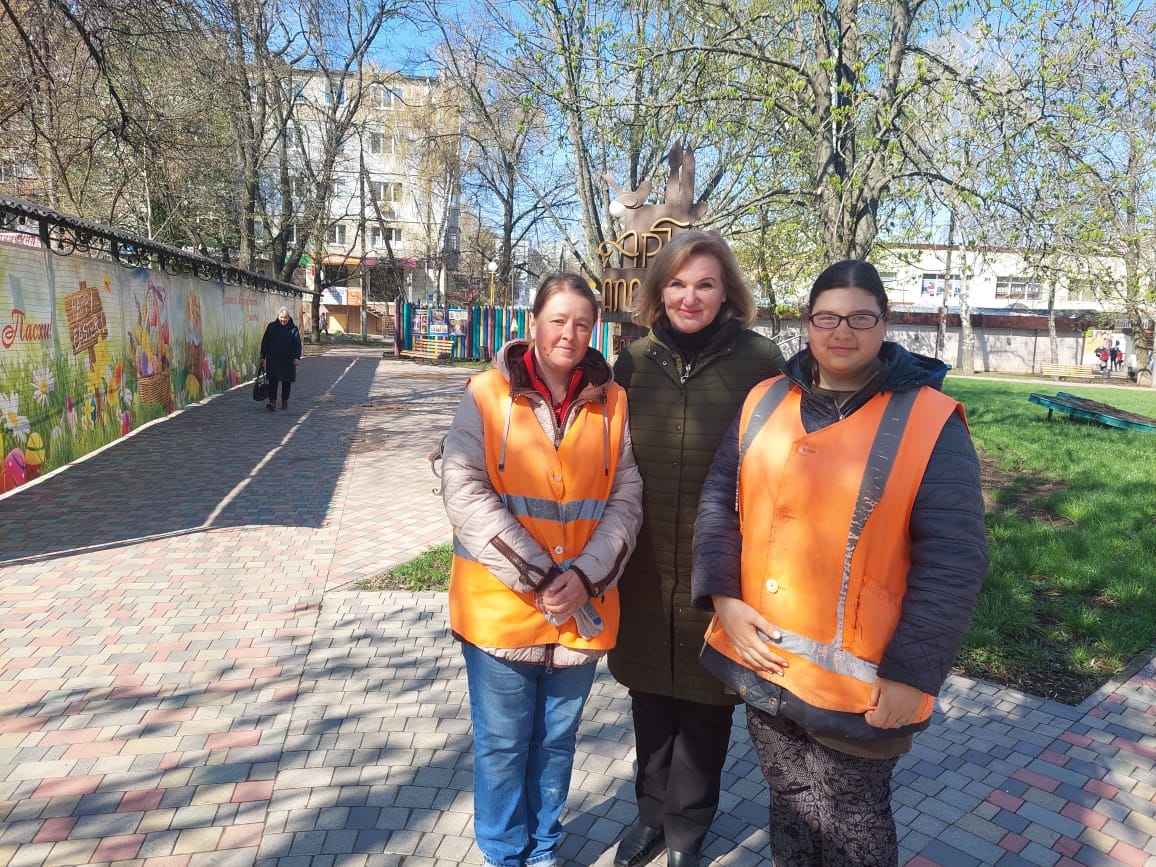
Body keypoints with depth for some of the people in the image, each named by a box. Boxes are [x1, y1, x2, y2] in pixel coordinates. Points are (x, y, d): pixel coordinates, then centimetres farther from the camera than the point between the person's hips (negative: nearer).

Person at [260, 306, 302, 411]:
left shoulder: (293, 329, 0)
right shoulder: (271, 327, 3)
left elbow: (297, 344, -3)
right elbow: (264, 342, 7)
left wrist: (297, 357, -15)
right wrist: (262, 356, 5)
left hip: (288, 360, 0)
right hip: (273, 359, 0)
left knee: (287, 382, 8)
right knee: (273, 380, -9)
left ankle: (285, 401, 21)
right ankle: (272, 402, -13)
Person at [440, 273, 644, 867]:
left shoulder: (611, 402, 2)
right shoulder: (488, 395, -6)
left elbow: (626, 499, 1)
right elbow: (465, 494, -13)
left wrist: (586, 575, -13)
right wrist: (538, 577, -16)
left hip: (584, 611, 3)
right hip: (501, 607, -2)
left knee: (556, 741, 19)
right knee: (503, 745, 14)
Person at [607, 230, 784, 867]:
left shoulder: (759, 361, -7)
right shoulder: (634, 363, 1)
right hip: (644, 567, 3)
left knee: (706, 699, 14)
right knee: (649, 694, 17)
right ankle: (652, 811, 42)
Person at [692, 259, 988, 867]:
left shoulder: (928, 420, -10)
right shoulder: (765, 401, 3)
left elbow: (952, 560, -12)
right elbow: (718, 500, 5)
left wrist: (912, 672, -15)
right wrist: (723, 596, -7)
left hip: (861, 682, -3)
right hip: (761, 661, 4)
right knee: (789, 807, 24)